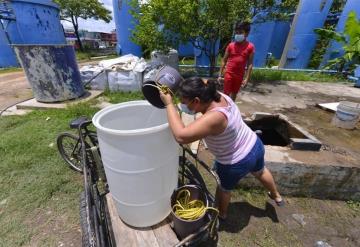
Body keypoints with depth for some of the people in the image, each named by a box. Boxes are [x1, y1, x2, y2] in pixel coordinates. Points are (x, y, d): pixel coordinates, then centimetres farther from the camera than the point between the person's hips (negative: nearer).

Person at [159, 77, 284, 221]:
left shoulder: (213, 118, -40)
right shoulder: (220, 96, -14)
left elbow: (181, 136, -46)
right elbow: (204, 85, 7)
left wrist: (169, 104, -38)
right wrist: (183, 88, -7)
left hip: (237, 164, -7)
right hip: (255, 146, 7)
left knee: (225, 188, 25)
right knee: (260, 172, 37)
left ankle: (222, 214, 55)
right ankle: (276, 196, 66)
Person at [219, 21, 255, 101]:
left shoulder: (250, 47, -2)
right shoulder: (231, 45, -1)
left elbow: (250, 64, -2)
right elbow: (224, 61, 2)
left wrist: (246, 78, -7)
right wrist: (220, 74, -2)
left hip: (240, 75, 1)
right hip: (229, 73, -1)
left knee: (234, 94, 14)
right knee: (226, 94, 1)